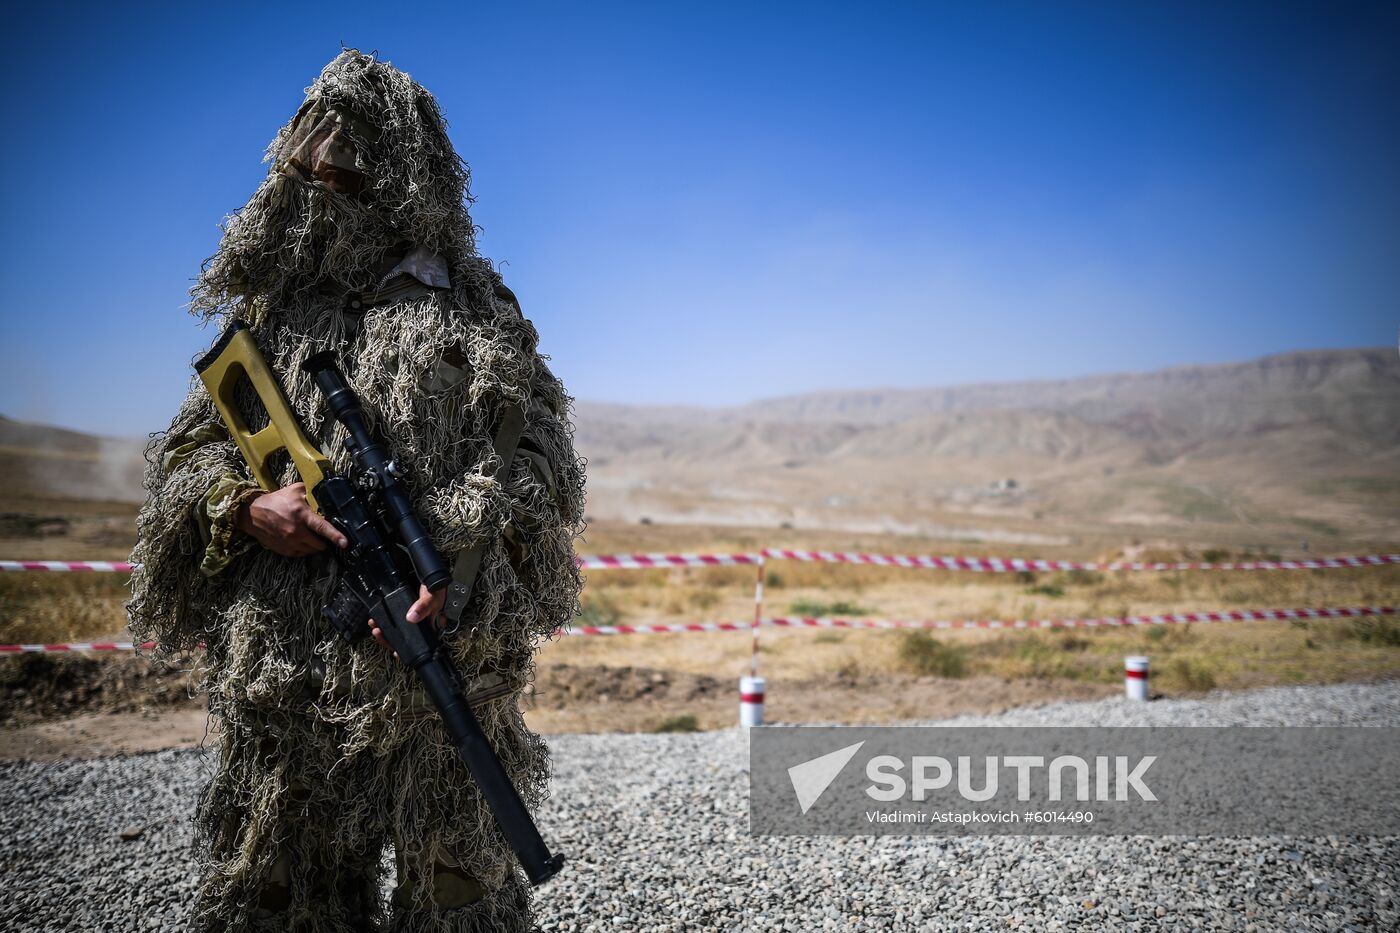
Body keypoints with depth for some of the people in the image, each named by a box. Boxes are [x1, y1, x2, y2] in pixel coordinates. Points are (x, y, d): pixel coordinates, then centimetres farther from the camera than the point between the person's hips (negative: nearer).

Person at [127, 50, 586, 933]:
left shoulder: (467, 307, 5)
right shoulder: (272, 305, 16)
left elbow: (535, 458, -3)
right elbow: (187, 451, 17)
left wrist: (464, 569, -19)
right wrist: (246, 509, -6)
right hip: (280, 659, 4)